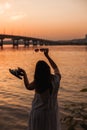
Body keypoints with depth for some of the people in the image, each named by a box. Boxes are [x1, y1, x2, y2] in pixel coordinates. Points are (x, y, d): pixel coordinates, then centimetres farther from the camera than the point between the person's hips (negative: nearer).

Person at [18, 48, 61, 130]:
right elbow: (55, 68, 8)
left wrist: (24, 73, 12)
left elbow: (28, 86, 4)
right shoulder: (56, 79, -15)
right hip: (52, 112, 2)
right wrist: (47, 55, 15)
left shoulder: (37, 83, -21)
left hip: (39, 112, -2)